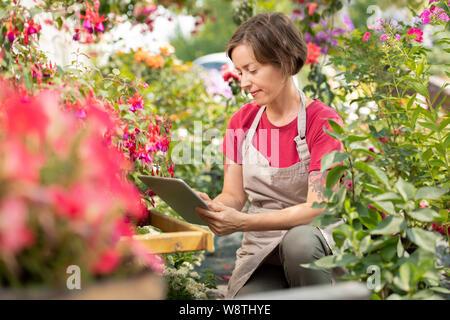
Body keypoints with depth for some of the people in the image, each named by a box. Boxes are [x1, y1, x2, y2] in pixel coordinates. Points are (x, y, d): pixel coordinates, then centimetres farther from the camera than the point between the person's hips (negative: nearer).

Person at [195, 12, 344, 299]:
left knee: (299, 240, -36)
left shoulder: (323, 121, -11)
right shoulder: (242, 122, 7)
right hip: (260, 253, 2)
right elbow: (234, 195, 6)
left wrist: (243, 222, -29)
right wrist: (211, 207, -18)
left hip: (316, 245, -1)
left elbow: (317, 208, -18)